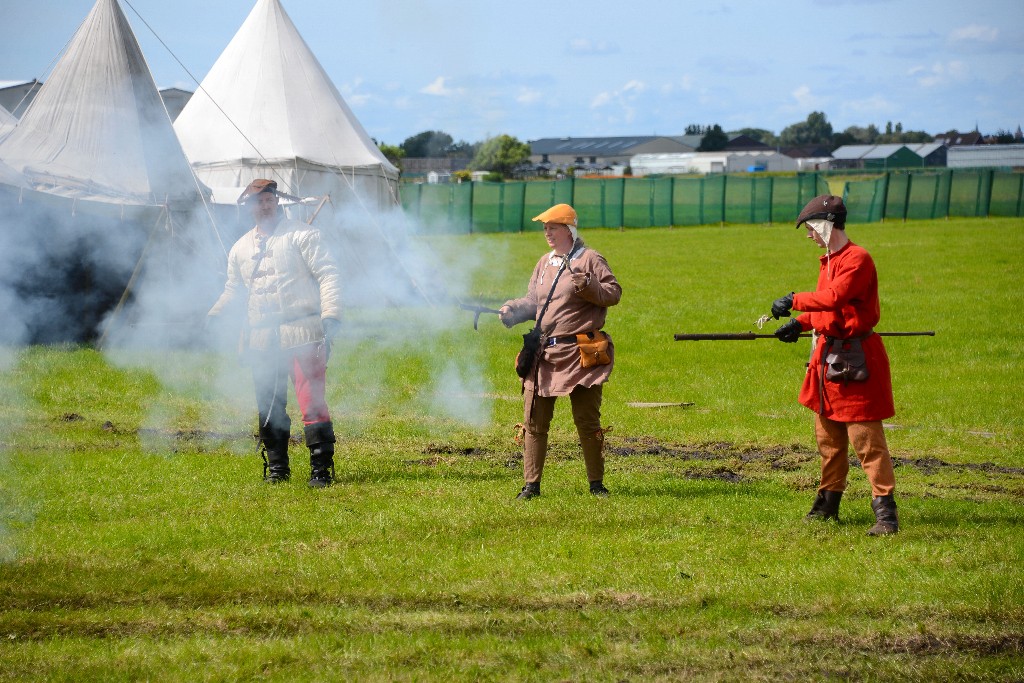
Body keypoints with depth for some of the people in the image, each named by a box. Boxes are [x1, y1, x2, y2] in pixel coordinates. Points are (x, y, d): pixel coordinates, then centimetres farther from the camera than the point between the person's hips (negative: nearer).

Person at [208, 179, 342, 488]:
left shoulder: (302, 235, 1)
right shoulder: (241, 248, 17)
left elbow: (327, 274, -4)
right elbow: (234, 289, 29)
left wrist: (331, 313, -16)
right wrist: (213, 316, 13)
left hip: (302, 333, -5)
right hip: (262, 340, 5)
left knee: (311, 401, -10)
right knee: (268, 405, 6)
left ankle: (322, 468, -7)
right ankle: (277, 466, 17)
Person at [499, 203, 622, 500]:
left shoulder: (589, 259, -3)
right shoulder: (545, 263, 15)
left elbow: (614, 294, -7)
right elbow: (533, 301, 18)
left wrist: (588, 286, -23)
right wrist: (512, 310, 0)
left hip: (579, 355, -6)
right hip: (544, 353, 6)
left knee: (587, 422, 0)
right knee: (534, 421, 3)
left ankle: (596, 483, 11)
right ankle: (531, 484, 7)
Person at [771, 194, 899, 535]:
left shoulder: (857, 259, -16)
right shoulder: (828, 261, 15)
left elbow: (834, 297, -29)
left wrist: (795, 300, -26)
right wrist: (800, 323, 7)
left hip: (856, 358, -10)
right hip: (827, 354, 10)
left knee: (866, 437, -11)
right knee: (828, 437, 17)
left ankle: (885, 512, -11)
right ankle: (828, 503, 28)